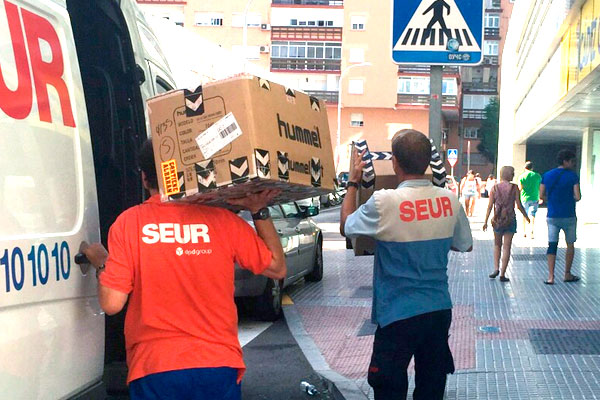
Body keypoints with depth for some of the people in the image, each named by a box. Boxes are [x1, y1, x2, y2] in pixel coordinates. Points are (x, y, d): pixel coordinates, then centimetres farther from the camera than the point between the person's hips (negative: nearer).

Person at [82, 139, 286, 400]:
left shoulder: (128, 223, -4)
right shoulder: (222, 220, -2)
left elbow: (111, 303, -6)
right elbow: (277, 268, 8)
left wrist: (101, 264, 12)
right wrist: (259, 211, 10)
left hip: (154, 369, 0)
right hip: (218, 365, 1)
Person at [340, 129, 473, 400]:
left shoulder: (383, 202, -19)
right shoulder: (449, 200, -6)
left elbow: (345, 227, 0)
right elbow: (465, 245, 11)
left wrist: (353, 182, 9)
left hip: (398, 315, -4)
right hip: (440, 310, 5)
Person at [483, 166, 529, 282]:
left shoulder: (495, 188, -1)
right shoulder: (514, 188, -6)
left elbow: (490, 206, -3)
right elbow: (519, 205, -5)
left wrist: (485, 221, 0)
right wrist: (526, 216, 11)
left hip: (498, 220, 2)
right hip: (510, 220, -2)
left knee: (497, 245, 20)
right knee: (506, 247, 3)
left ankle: (496, 268, 7)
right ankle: (502, 274, 2)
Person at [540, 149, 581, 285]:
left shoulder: (547, 175, 4)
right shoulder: (572, 176, -9)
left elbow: (542, 195, 6)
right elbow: (578, 197, -13)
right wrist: (570, 198, 8)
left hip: (552, 216, 3)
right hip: (568, 216, -3)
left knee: (552, 245, 3)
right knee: (570, 244, 14)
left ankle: (550, 276, -6)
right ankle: (567, 274, 21)